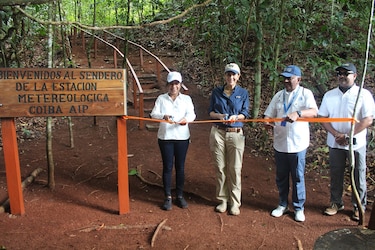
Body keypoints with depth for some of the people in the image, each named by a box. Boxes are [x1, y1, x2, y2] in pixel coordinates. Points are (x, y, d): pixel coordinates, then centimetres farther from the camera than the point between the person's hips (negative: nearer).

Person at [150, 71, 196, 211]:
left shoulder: (186, 99, 5)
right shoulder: (161, 98, 4)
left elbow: (192, 114, -7)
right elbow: (154, 114, -6)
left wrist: (186, 119, -30)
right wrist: (163, 116, -27)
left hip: (182, 137, 1)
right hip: (165, 137, -1)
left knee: (180, 167, 8)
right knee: (167, 167, 3)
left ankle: (180, 196, 21)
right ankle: (168, 197, 14)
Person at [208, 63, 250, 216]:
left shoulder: (243, 93, 4)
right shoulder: (216, 92, 7)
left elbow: (245, 114, 3)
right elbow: (210, 112, 8)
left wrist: (235, 117, -17)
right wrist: (220, 116, -12)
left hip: (236, 133, -1)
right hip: (218, 133, 1)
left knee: (235, 169, 0)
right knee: (220, 168, 6)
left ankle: (235, 202, 11)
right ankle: (222, 200, 18)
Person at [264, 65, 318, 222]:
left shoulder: (305, 93, -3)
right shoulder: (279, 95, 10)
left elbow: (314, 112, -19)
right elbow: (269, 115, 8)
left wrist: (298, 113, -37)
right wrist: (267, 123, -15)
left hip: (297, 144, -4)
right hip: (280, 143, 4)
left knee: (298, 177, 5)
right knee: (281, 177, 13)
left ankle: (299, 208, 21)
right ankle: (283, 205, 29)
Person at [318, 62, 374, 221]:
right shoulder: (329, 95, 4)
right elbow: (323, 118, 2)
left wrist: (348, 136, -18)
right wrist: (336, 134, -12)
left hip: (356, 144, -3)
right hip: (335, 143, 4)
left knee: (358, 176, 6)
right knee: (335, 175, 13)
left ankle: (359, 207, 22)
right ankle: (336, 203, 29)